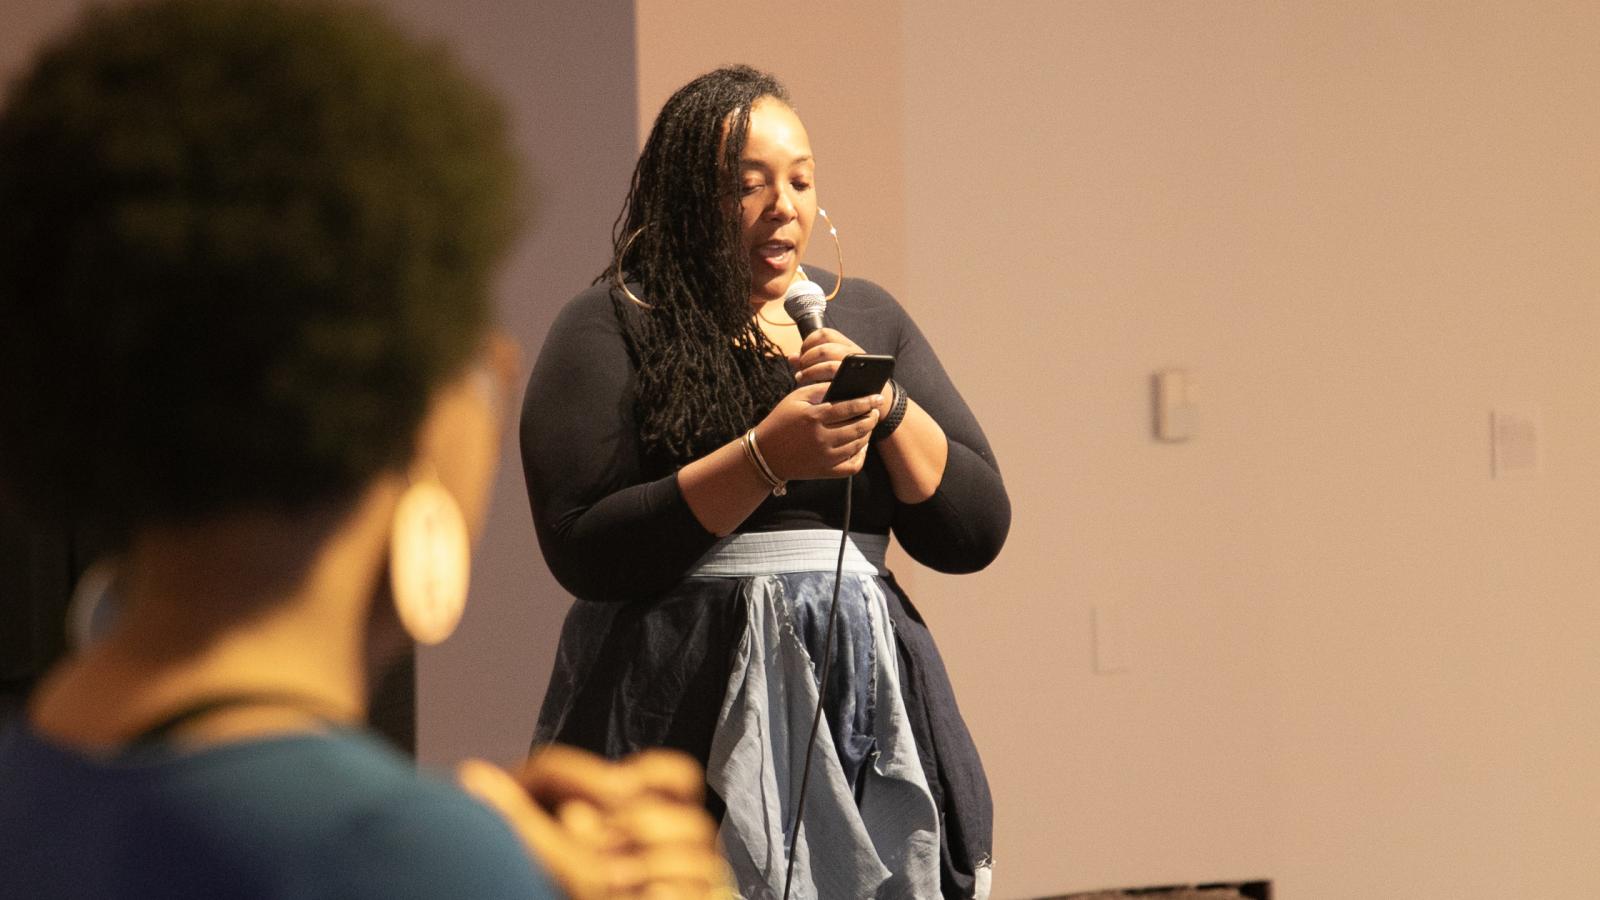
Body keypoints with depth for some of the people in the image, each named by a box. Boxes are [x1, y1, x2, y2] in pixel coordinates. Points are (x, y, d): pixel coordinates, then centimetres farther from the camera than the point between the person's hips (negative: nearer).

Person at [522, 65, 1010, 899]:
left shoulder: (866, 318, 14)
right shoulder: (613, 327, -1)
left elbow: (975, 533, 9)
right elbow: (582, 549, -13)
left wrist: (889, 408, -6)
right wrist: (765, 460, -18)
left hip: (860, 708, 4)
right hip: (688, 717, -4)